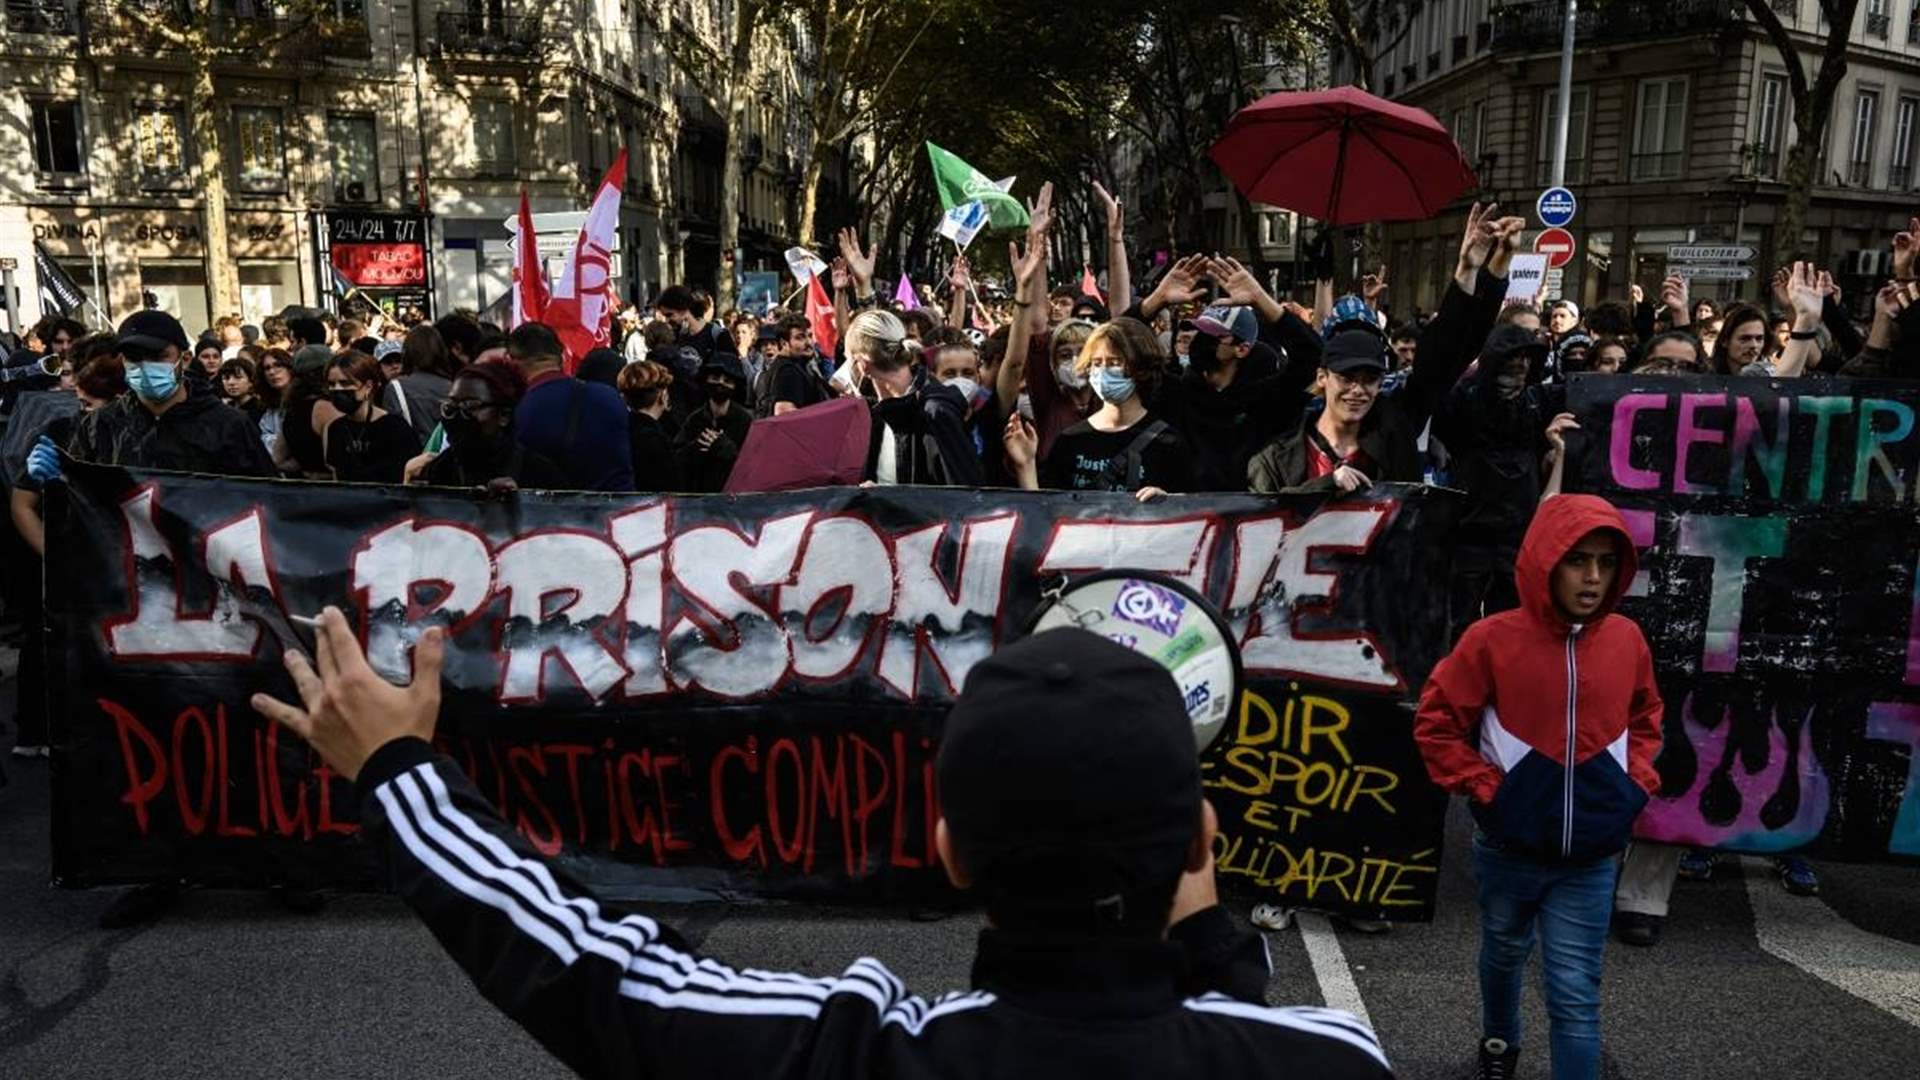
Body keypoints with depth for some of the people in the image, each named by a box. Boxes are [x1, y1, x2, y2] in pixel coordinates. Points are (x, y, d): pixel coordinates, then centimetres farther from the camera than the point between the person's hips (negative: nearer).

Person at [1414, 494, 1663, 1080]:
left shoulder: (1627, 639, -5)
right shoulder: (1493, 639, -16)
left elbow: (1644, 719, 14)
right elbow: (1436, 723, -7)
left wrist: (1635, 783, 2)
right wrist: (1484, 788, -12)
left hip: (1590, 857, 1)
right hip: (1509, 848, 0)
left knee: (1576, 996, 0)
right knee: (1504, 955, 24)